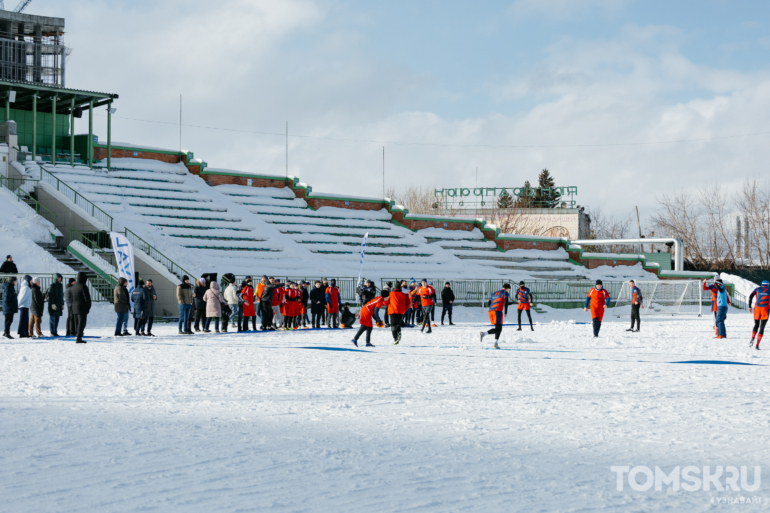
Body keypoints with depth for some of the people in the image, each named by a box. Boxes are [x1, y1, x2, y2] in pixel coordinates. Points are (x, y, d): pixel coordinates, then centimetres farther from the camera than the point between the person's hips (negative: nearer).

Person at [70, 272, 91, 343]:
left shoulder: (74, 286, 9)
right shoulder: (83, 286, -17)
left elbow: (72, 297, 14)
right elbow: (87, 298, -16)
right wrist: (89, 306, -3)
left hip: (75, 307, 8)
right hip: (82, 308, -8)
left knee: (77, 323, 15)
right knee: (81, 323, -5)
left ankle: (77, 336, 18)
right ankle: (78, 338, -9)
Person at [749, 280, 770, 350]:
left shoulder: (757, 289, 14)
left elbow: (750, 296, 1)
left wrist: (749, 307, 2)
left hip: (757, 308, 2)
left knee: (756, 325, 19)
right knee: (762, 328, 0)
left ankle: (752, 338, -8)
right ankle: (757, 345, -13)